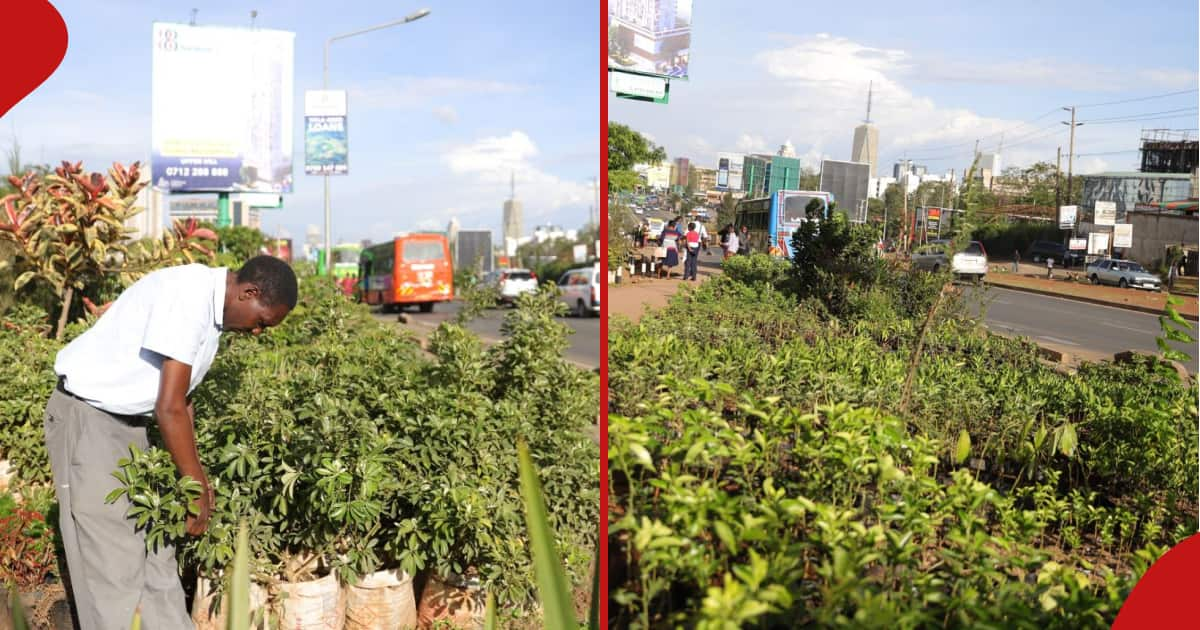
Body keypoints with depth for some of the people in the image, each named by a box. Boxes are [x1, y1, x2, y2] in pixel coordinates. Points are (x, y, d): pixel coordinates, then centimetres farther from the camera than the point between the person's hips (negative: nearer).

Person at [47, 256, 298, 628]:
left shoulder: (212, 308, 4)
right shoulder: (189, 297, -25)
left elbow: (181, 398, 11)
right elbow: (168, 408, -25)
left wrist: (196, 475, 10)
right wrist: (196, 485, -16)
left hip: (128, 420, 9)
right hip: (86, 415, -9)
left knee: (154, 549, 10)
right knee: (114, 560, -6)